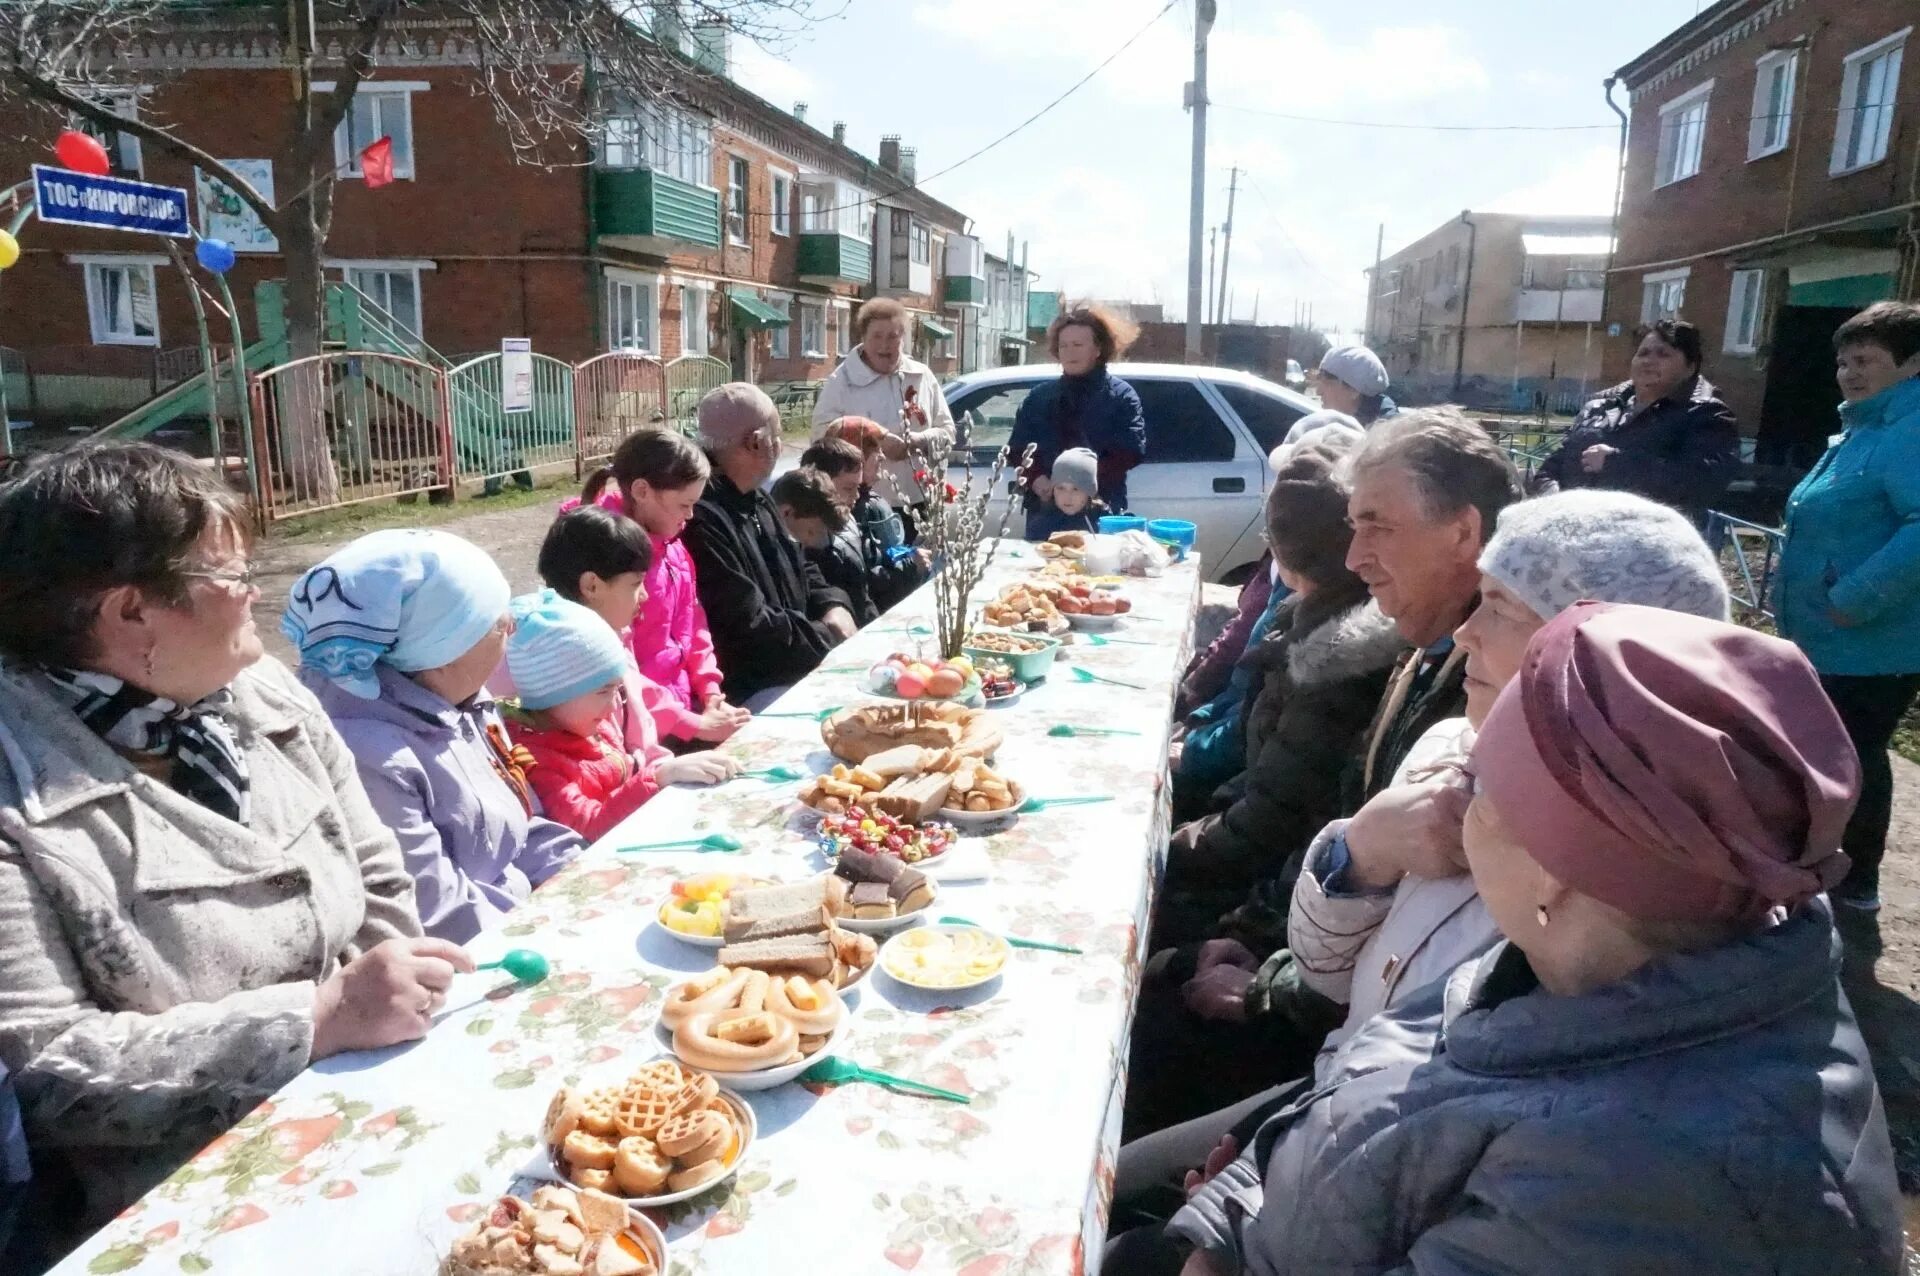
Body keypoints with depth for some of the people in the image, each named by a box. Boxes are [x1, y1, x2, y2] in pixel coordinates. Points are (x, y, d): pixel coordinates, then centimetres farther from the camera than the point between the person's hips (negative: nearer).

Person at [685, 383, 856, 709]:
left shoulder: (756, 501, 13)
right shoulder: (702, 520, -22)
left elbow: (800, 569, 21)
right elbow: (749, 627, -23)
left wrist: (833, 606, -2)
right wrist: (830, 639, -12)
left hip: (797, 667, 10)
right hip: (749, 691, -10)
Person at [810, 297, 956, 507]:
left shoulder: (922, 376, 11)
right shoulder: (842, 380, -2)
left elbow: (946, 430, 14)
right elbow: (823, 434, -9)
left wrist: (920, 440, -9)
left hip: (919, 500, 4)